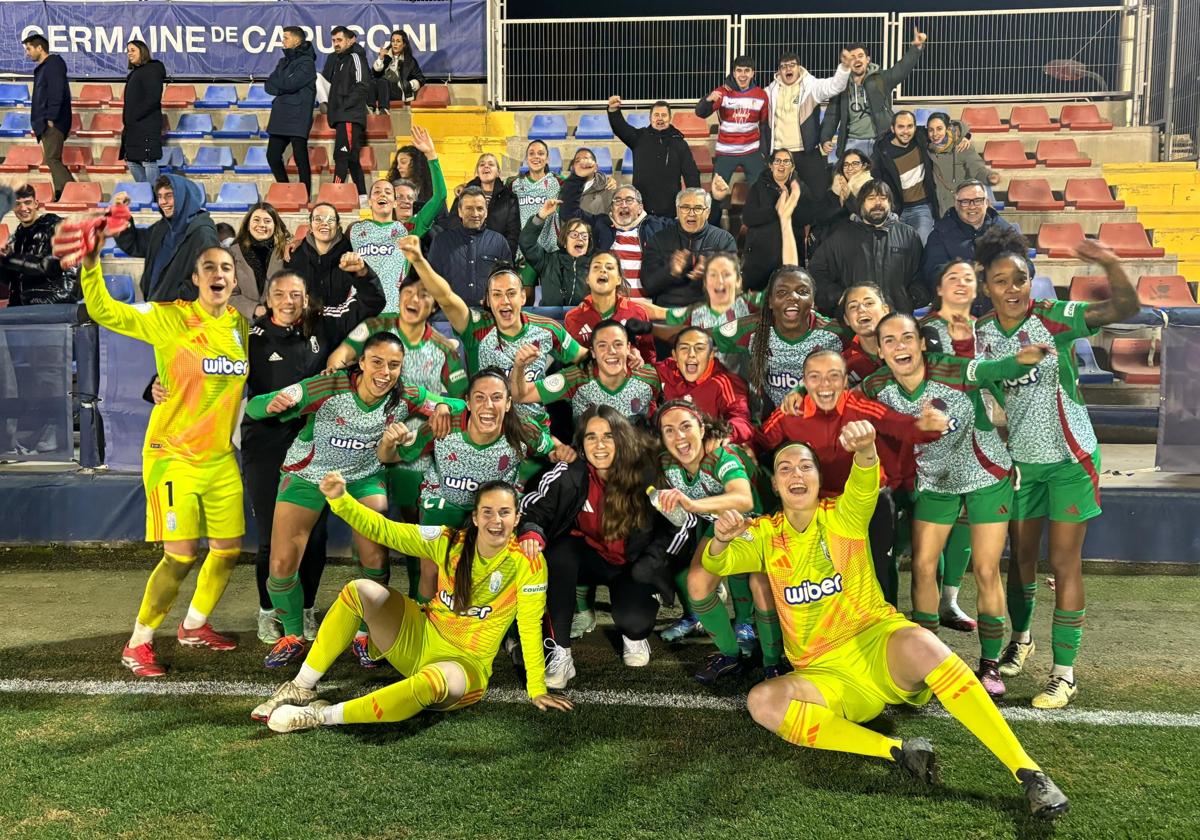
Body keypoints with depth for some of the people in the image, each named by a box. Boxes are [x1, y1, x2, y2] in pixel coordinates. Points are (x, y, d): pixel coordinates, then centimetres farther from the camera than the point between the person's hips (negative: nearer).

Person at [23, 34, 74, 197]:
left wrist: (51, 118, -23)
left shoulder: (53, 64, -8)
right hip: (46, 123, 10)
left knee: (51, 160, -14)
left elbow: (56, 93, -19)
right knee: (53, 160, 9)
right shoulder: (42, 68, 21)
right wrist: (39, 122, 16)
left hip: (53, 123, -10)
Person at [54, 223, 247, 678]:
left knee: (229, 549, 10)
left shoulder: (240, 325, 4)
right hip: (173, 453, -6)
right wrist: (92, 263, -35)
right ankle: (138, 643, 11)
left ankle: (195, 625, 34)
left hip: (220, 457, 6)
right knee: (181, 555, -10)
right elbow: (103, 311, -20)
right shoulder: (170, 318, -11)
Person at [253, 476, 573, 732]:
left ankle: (323, 715, -22)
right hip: (418, 640, 4)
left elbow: (530, 627, -10)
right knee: (361, 590, -16)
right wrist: (340, 499, -21)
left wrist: (537, 689, -10)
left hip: (464, 664, -4)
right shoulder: (450, 542, -7)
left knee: (432, 681, -40)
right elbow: (383, 530, -7)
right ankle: (301, 689, -4)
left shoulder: (528, 562, -14)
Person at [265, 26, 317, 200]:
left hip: (298, 118, -8)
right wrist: (283, 88, -8)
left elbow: (289, 84, -17)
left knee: (300, 158, -7)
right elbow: (268, 86, 10)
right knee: (272, 156, 9)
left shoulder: (307, 63, -6)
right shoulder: (284, 61, 18)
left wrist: (277, 85, 1)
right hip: (280, 116, 8)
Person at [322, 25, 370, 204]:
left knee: (342, 156, -15)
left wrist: (344, 106, -16)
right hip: (342, 117, 9)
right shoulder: (336, 59, 21)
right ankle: (362, 197, 15)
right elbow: (327, 81, 26)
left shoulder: (355, 57, -3)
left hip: (351, 117, -9)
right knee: (351, 158, 10)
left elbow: (362, 86, -14)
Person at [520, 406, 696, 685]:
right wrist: (531, 532, -38)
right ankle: (560, 652, -20)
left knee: (634, 619, -28)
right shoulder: (569, 474, -17)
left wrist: (652, 560, -14)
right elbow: (534, 507, -15)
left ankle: (634, 634, 15)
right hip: (590, 555, 1)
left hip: (633, 564, -1)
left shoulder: (644, 475, -17)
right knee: (559, 556, -32)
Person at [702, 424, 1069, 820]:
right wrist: (721, 539, -33)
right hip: (825, 676, 2)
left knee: (918, 643, -36)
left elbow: (866, 485, -22)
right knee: (762, 702, -28)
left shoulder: (842, 516, 0)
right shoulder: (766, 534, 7)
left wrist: (865, 451, -47)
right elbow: (717, 564, -8)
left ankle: (1028, 771, -30)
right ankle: (898, 751, -26)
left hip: (876, 644, -2)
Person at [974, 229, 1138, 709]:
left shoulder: (1055, 318, -14)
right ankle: (1021, 640, 38)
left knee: (1064, 562, 0)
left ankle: (1064, 673, 8)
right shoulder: (980, 333, -4)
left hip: (1069, 458, -3)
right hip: (1019, 460, 4)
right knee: (1021, 556, 15)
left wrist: (1109, 263, -39)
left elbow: (1125, 307, -24)